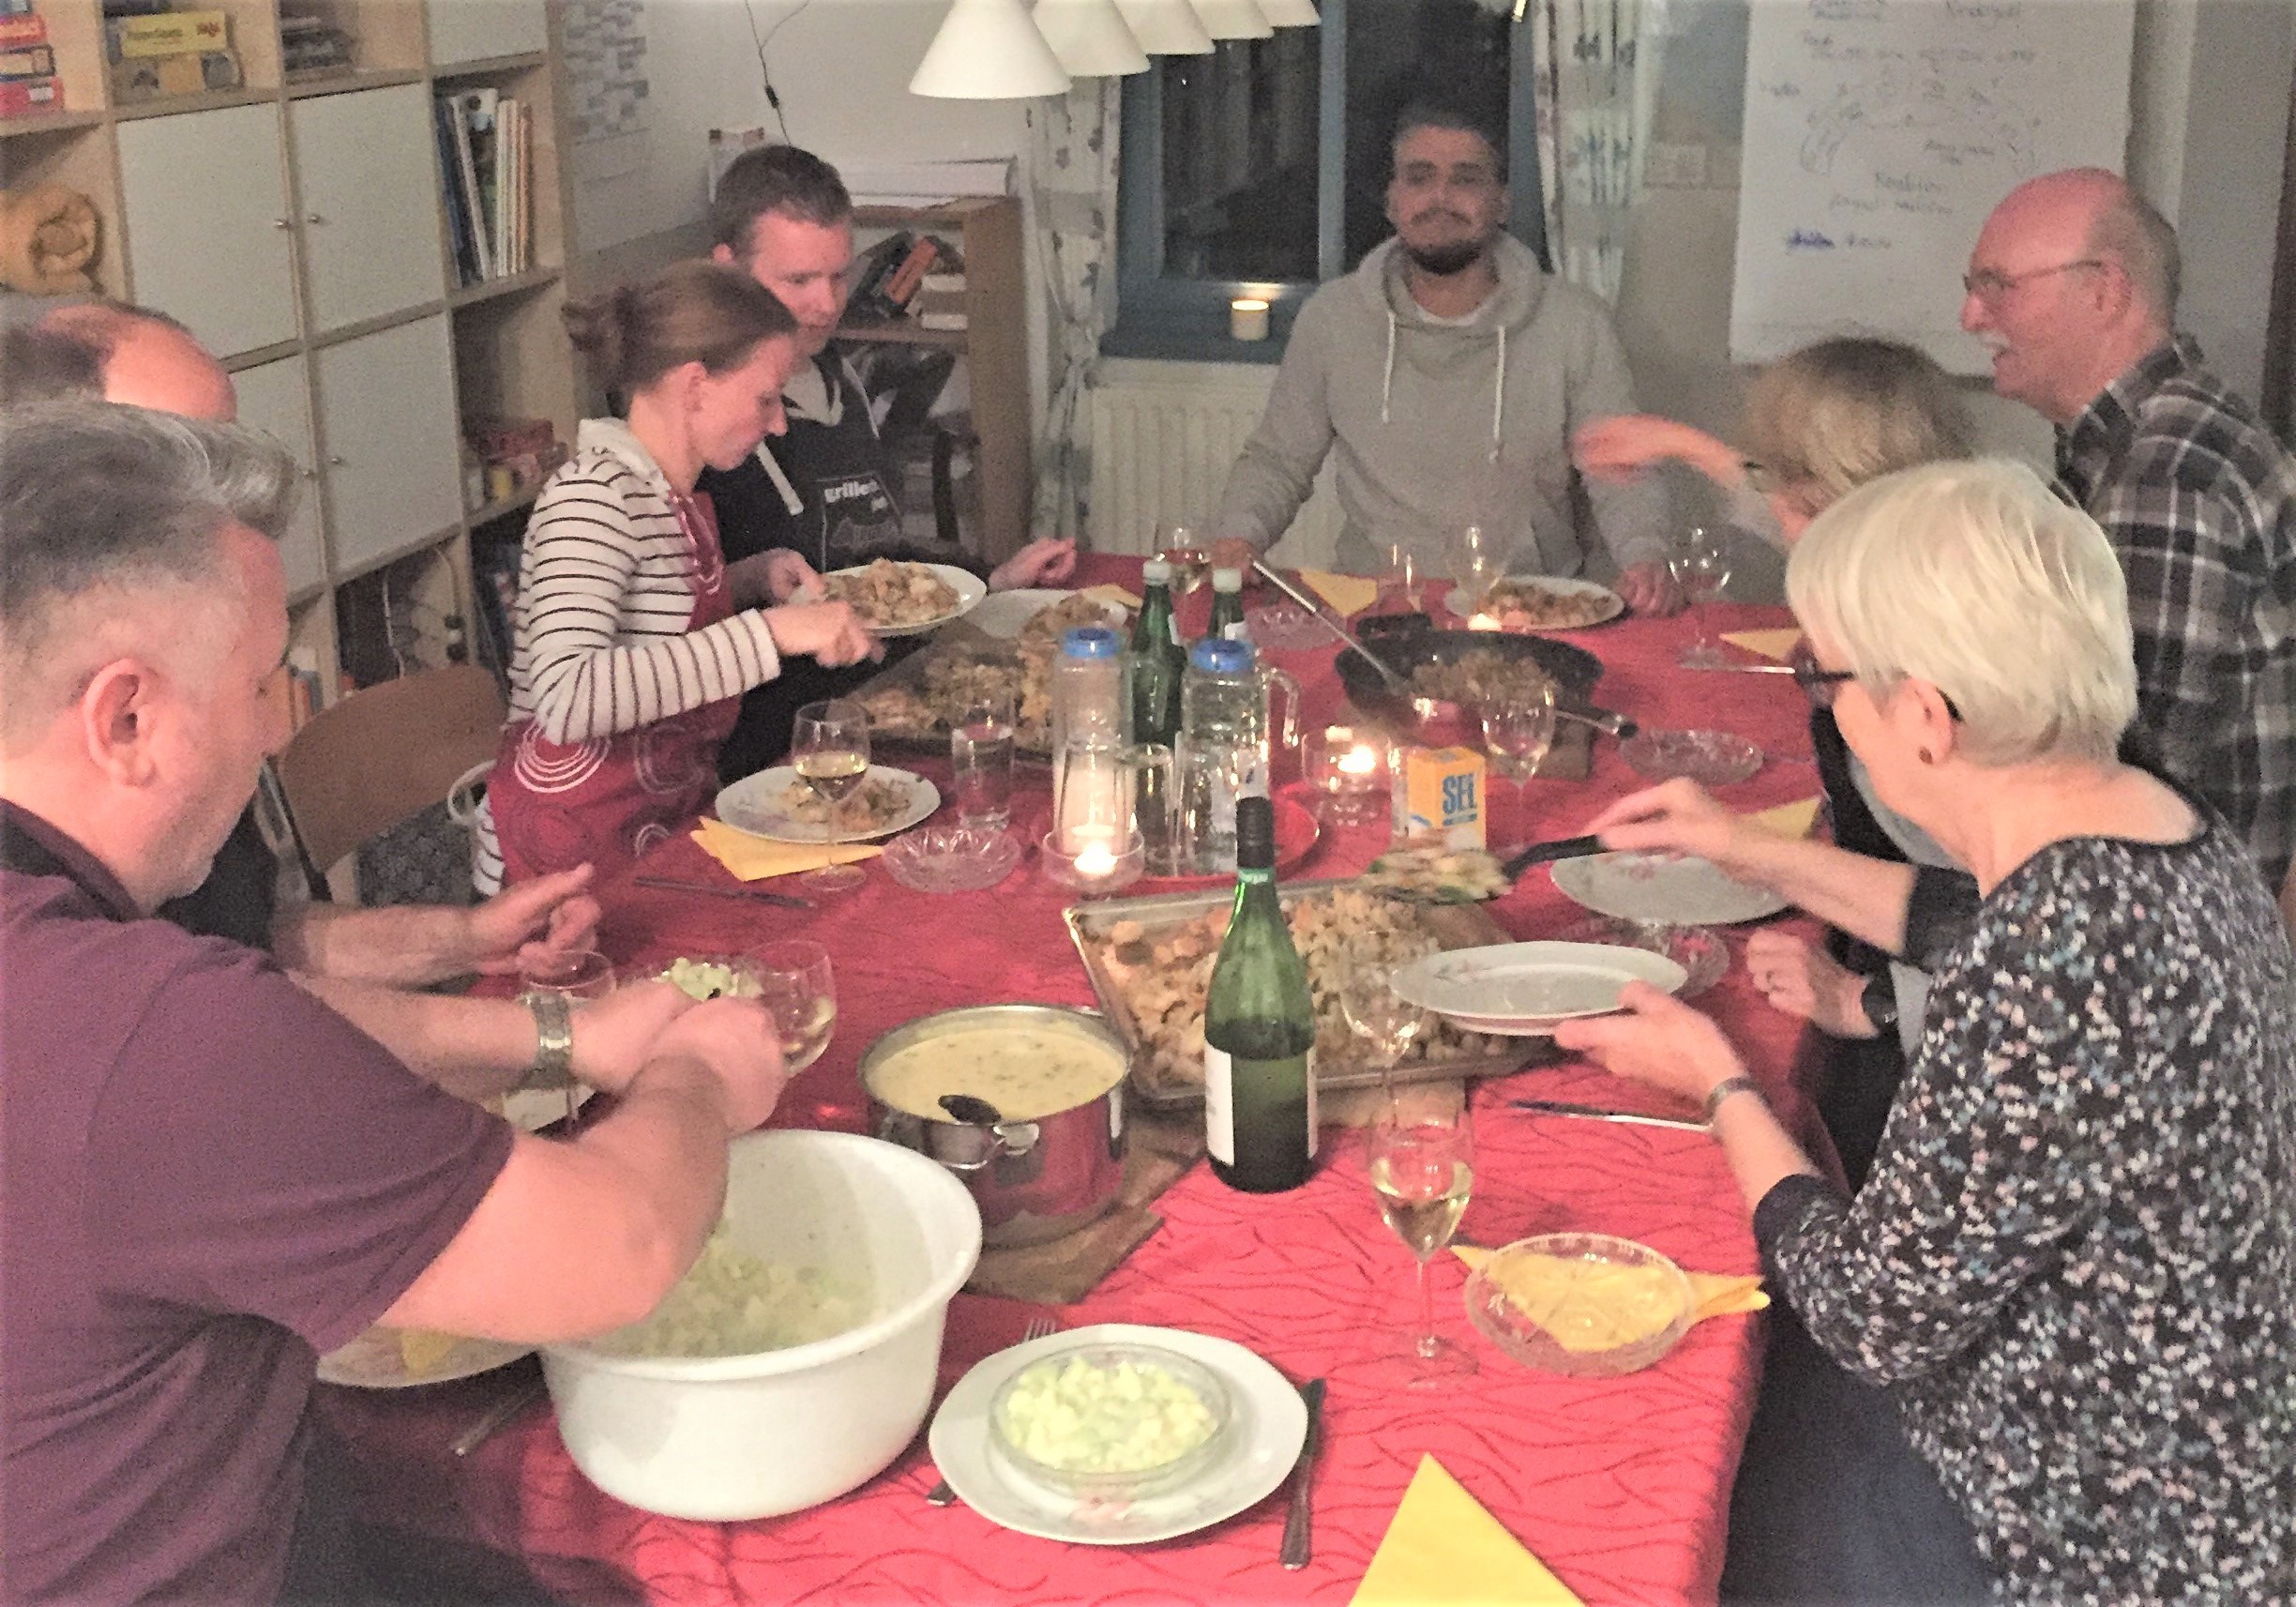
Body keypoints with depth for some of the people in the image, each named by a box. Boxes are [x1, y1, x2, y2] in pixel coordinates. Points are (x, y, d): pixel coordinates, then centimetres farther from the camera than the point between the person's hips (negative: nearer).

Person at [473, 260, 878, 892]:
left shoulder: (672, 495, 10)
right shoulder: (594, 496, -17)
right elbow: (567, 700, -32)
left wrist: (755, 575, 8)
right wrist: (771, 629, -34)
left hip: (667, 826, 8)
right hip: (575, 861, -8)